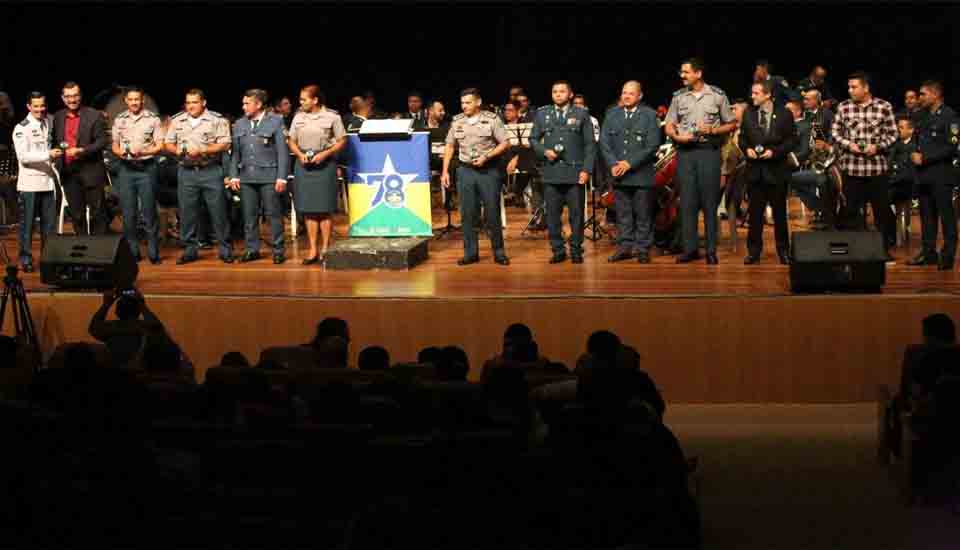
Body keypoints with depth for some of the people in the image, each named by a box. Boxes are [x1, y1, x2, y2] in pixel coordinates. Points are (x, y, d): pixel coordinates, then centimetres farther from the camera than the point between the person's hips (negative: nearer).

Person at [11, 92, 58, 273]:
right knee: (27, 223, 0)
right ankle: (26, 258, 8)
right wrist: (48, 155, -23)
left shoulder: (50, 122, 10)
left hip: (48, 181, 5)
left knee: (50, 223, 7)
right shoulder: (21, 128, -5)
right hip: (29, 183, -5)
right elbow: (23, 156, -14)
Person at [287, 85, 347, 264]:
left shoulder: (331, 117, -2)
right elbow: (292, 141, 13)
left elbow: (342, 141, -2)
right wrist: (300, 154, -6)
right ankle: (312, 250, 9)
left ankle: (325, 248, 7)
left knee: (325, 209, -2)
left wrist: (325, 154, -14)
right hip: (304, 165, 4)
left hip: (325, 164, -4)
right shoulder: (298, 117, 9)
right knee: (308, 209, 4)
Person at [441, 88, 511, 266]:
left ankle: (499, 252, 10)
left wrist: (487, 157, -17)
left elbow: (505, 143, -5)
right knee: (467, 214, 3)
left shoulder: (492, 119, -4)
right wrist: (445, 171, 6)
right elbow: (450, 146, 13)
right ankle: (470, 253, 11)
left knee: (492, 213, 0)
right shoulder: (457, 122, 7)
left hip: (488, 171, -3)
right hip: (465, 171, 3)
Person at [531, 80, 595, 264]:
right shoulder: (542, 114, 11)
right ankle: (558, 250, 11)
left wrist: (587, 169, -6)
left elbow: (590, 145, 3)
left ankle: (576, 250, 11)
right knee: (552, 214, 2)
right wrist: (544, 151, -6)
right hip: (551, 173, 2)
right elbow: (533, 139, 13)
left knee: (576, 213, 1)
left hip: (575, 172, -2)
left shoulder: (582, 115, 6)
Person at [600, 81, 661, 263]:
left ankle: (643, 249, 8)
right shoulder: (612, 114, 10)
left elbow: (652, 145, -9)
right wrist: (613, 164, -9)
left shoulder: (649, 115, -1)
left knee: (643, 215, 2)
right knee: (623, 214, 7)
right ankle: (625, 246, 14)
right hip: (618, 174, 3)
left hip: (642, 174, -3)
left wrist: (630, 163, -14)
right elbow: (604, 142, 6)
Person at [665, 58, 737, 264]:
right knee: (687, 202, 1)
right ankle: (690, 249, 7)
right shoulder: (678, 96, 9)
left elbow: (731, 124, 6)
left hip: (709, 151, -2)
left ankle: (711, 250, 5)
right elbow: (669, 126, 11)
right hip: (685, 152, 2)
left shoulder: (717, 95, 2)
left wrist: (712, 130, -10)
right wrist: (677, 137, -10)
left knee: (709, 202, -1)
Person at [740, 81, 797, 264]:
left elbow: (791, 140, -4)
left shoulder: (784, 114, -3)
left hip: (776, 169, -2)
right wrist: (747, 149, -7)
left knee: (779, 213, 5)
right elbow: (742, 137, 13)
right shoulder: (748, 114, 7)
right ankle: (754, 251, 9)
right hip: (755, 169, 2)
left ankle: (783, 251, 15)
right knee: (755, 213, 3)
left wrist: (774, 151, -16)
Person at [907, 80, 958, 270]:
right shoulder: (924, 117, 17)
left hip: (941, 174, -7)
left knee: (946, 216, -3)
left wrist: (925, 158, -15)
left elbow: (951, 146, -15)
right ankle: (928, 253, 17)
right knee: (927, 216, 10)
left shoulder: (949, 116, -7)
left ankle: (948, 256, 1)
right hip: (924, 175, 7)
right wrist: (915, 155, 4)